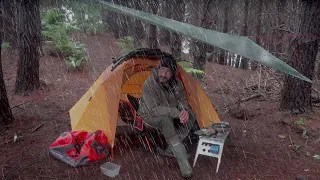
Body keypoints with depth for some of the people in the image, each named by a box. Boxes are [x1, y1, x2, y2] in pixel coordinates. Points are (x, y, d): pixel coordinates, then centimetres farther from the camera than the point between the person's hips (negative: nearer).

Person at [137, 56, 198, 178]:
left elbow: (182, 99, -2)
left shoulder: (176, 83, -9)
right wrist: (177, 113, -37)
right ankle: (183, 162, -32)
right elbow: (154, 110, -32)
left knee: (190, 115, -13)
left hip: (167, 115, 6)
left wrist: (184, 110, -27)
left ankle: (172, 148, -7)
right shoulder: (149, 85, -29)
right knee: (165, 119, -37)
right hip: (150, 116, -6)